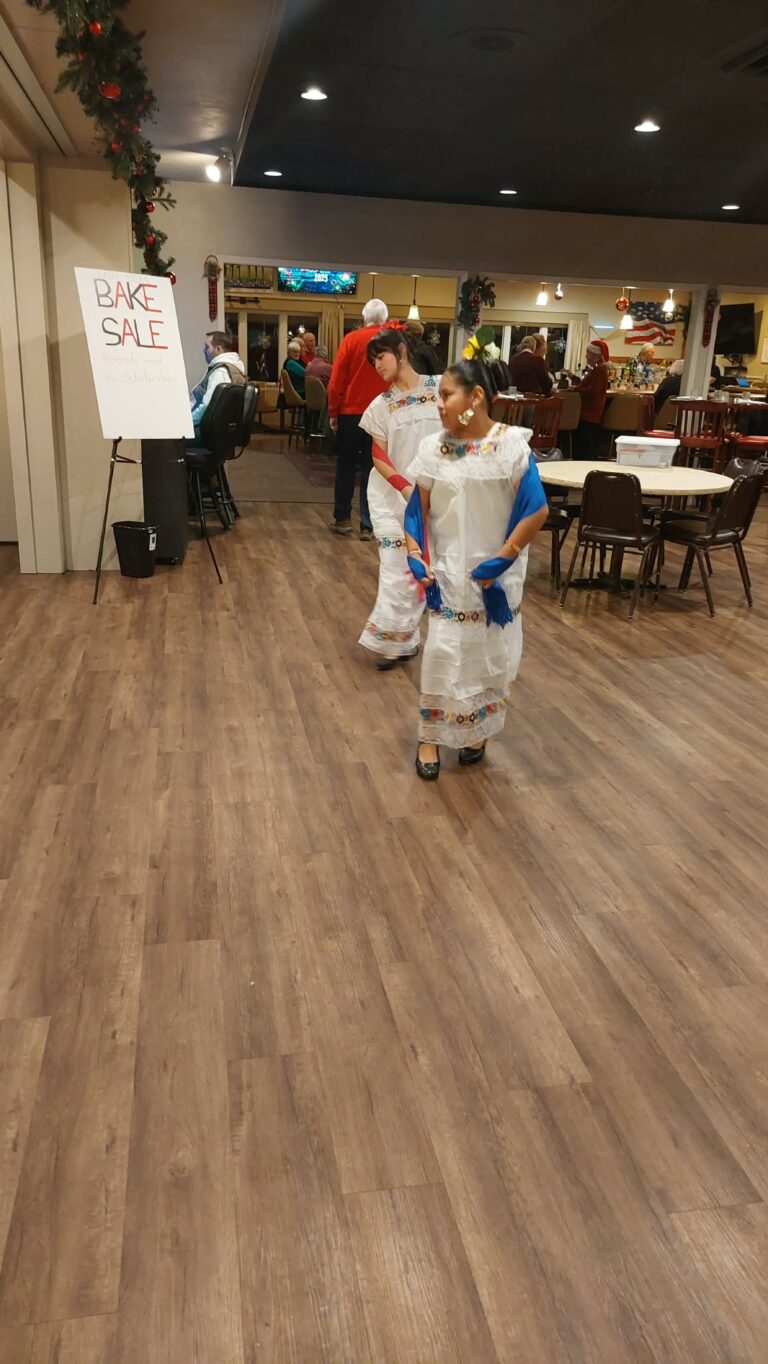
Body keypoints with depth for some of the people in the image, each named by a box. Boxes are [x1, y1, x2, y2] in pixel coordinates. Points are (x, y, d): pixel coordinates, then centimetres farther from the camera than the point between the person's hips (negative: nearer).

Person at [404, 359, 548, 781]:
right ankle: (430, 738, 17)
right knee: (442, 652, 2)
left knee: (490, 656, 11)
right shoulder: (433, 448, -3)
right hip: (449, 571, 2)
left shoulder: (512, 446, -13)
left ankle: (477, 732, 31)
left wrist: (501, 560, -16)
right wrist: (416, 557, -9)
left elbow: (536, 511, -12)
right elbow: (417, 509, 4)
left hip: (497, 573, -1)